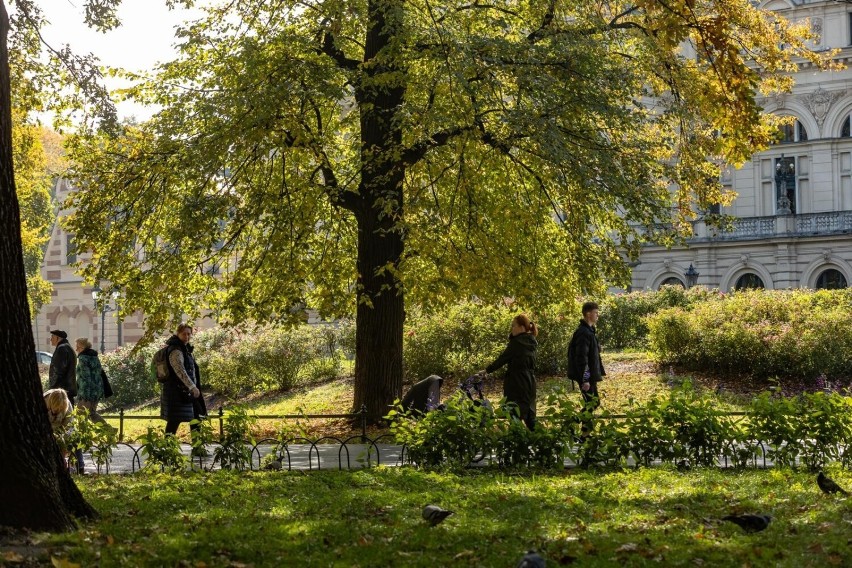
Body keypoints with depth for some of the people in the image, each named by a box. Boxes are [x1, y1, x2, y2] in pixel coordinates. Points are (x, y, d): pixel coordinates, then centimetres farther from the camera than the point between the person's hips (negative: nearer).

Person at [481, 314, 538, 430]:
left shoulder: (517, 342, -14)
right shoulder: (531, 342, 10)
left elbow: (503, 358, -11)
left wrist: (487, 370, -3)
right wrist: (512, 336, 4)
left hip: (516, 383, -8)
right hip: (529, 382, 8)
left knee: (515, 414, -4)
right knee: (529, 413, 13)